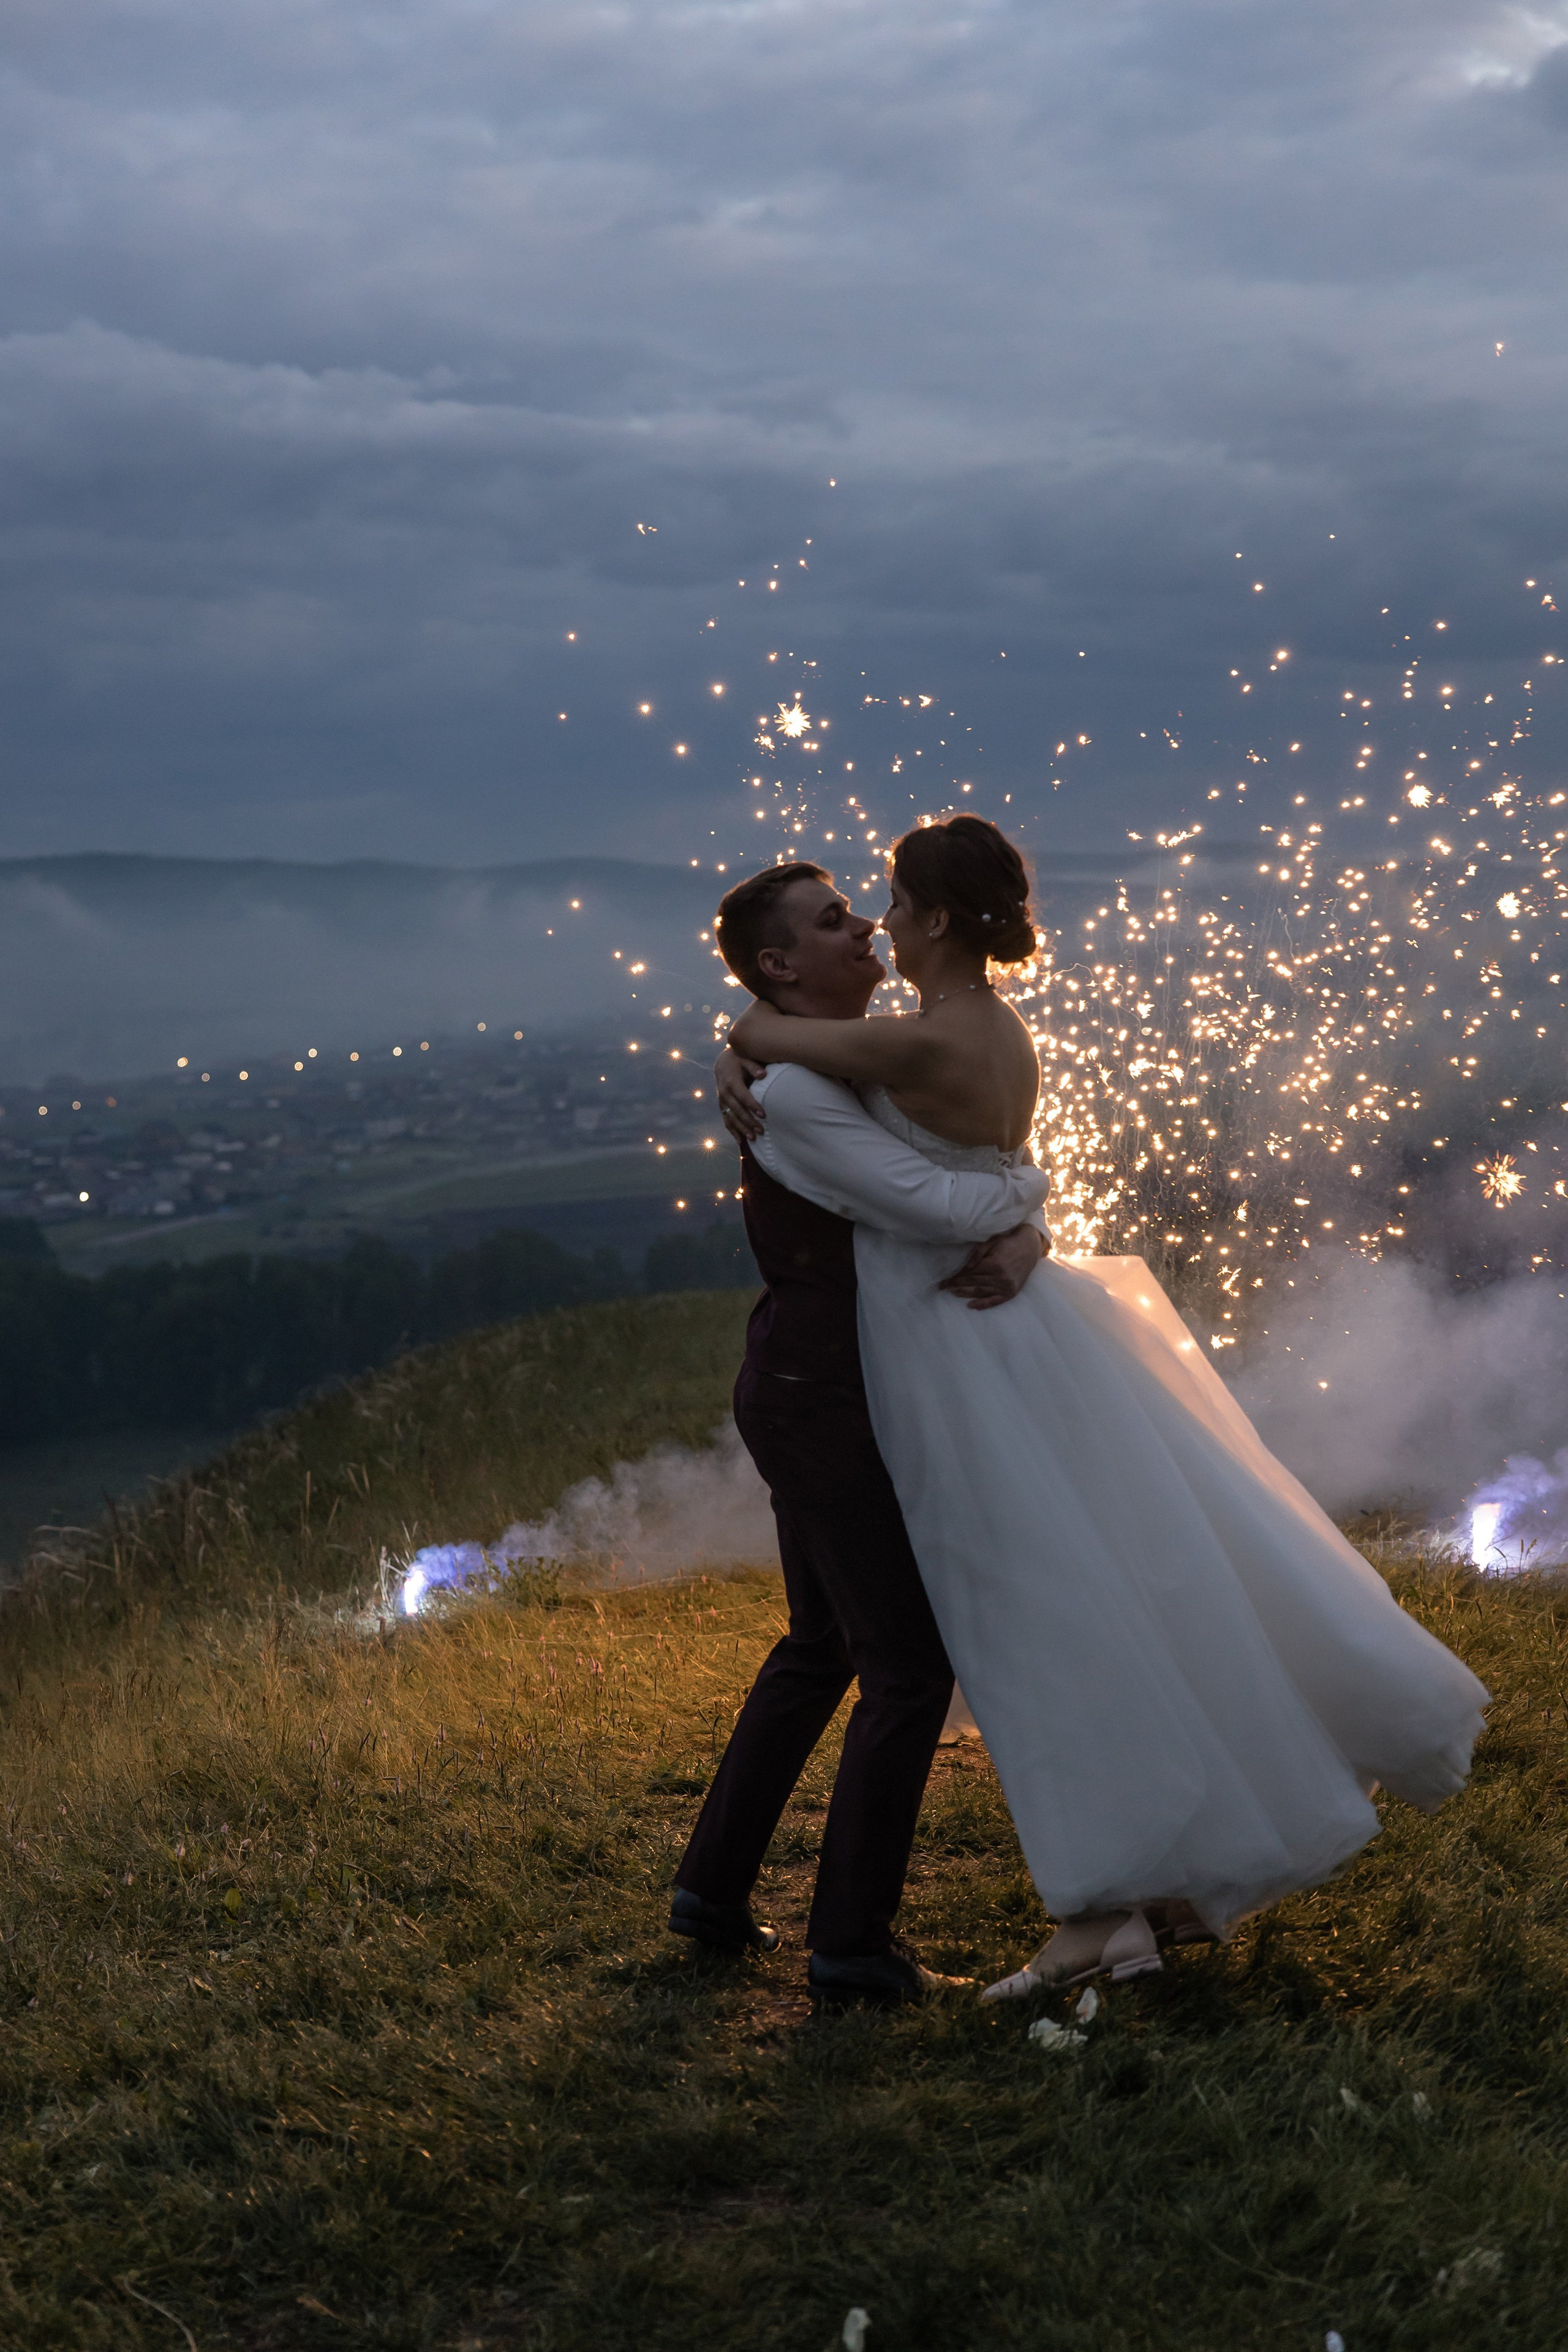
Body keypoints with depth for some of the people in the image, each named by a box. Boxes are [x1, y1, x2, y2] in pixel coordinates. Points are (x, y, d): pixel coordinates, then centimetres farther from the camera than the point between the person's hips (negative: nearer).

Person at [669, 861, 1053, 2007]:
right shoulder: (791, 1090, -20)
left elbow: (1009, 1195, 7)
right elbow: (948, 1205, -28)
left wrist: (1022, 1243, -16)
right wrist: (1026, 1181, -7)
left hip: (817, 1393, 10)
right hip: (821, 1404, -10)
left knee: (823, 1645, 21)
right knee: (912, 1663, -2)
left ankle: (715, 1886, 31)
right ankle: (851, 1941, 8)